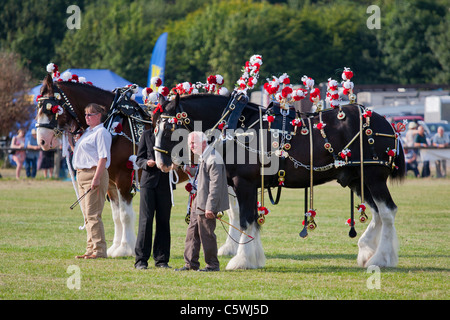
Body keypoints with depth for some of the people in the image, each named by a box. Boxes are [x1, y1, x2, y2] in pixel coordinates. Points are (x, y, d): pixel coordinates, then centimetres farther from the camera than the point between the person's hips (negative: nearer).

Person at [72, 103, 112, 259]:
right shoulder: (88, 132, 19)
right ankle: (91, 249, 15)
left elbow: (103, 157, -18)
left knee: (93, 214, -12)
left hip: (94, 174, -10)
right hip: (81, 175, 10)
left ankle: (99, 250, -10)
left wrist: (96, 178, -24)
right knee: (87, 216, 11)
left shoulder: (101, 133, -10)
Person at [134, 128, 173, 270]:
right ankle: (141, 260, -2)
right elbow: (139, 159, 7)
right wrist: (147, 163, -15)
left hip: (165, 183, 2)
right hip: (149, 180, -2)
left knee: (163, 221, 4)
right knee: (145, 220, -5)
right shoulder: (147, 135, 6)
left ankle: (161, 259, 11)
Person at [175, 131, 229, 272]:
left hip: (206, 204, -10)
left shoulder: (213, 159, -19)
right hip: (198, 203, 10)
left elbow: (215, 185, -22)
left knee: (206, 234, -3)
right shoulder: (203, 158, 13)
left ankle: (212, 264, 8)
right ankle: (191, 263, 19)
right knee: (192, 233, 13)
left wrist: (210, 207, -24)